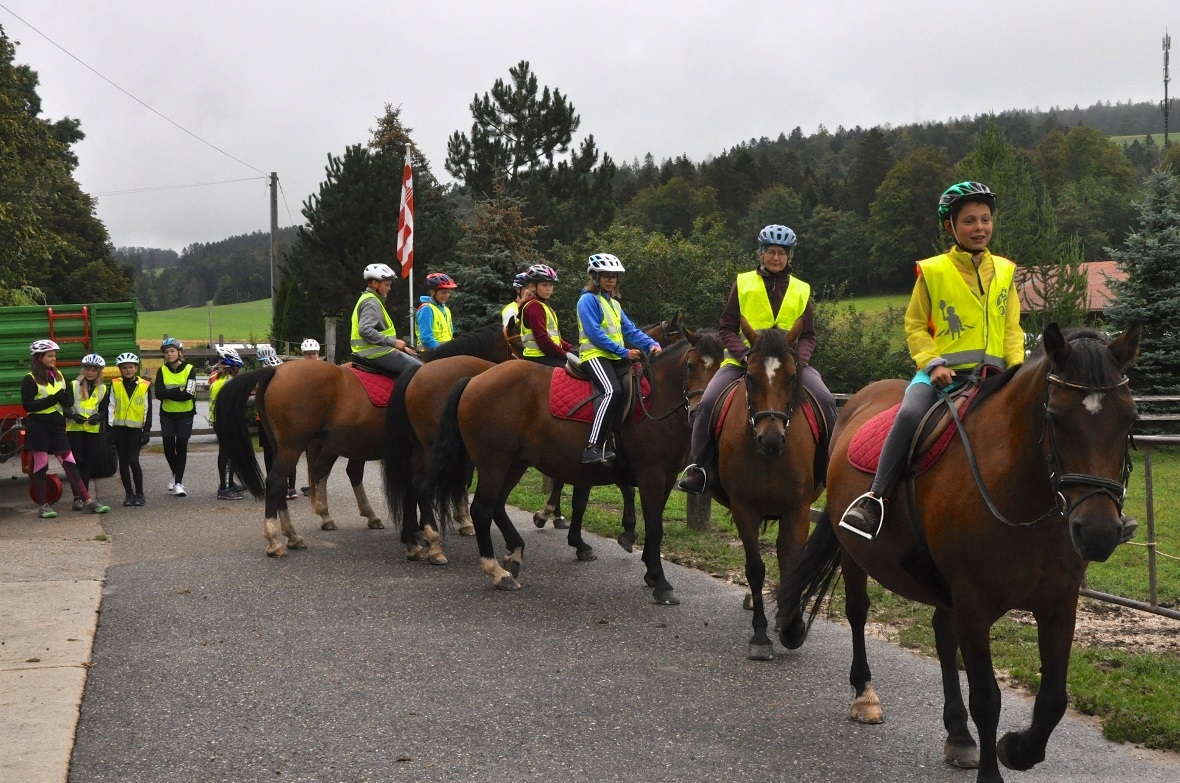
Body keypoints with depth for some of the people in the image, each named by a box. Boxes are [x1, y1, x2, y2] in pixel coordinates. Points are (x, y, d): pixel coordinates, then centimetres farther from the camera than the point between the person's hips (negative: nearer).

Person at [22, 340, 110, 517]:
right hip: (38, 426, -5)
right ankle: (43, 506, 9)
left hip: (56, 425, 5)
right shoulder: (30, 380, -5)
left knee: (70, 463, 1)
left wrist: (63, 398, -13)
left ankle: (87, 501, -2)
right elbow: (28, 405, -15)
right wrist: (52, 399, -19)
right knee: (41, 465, 1)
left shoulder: (58, 376, 13)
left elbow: (69, 401, 10)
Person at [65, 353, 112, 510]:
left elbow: (105, 410, 10)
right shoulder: (73, 385, 0)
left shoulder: (103, 389, 9)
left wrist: (98, 417, -12)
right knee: (77, 462, -6)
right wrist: (73, 415, -19)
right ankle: (77, 497, -6)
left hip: (93, 430, 3)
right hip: (74, 429, -3)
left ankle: (84, 495, 12)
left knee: (89, 463, 5)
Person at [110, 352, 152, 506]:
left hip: (136, 428, -2)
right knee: (123, 462, 5)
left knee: (133, 461, -11)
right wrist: (110, 427, -1)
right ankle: (129, 494, 14)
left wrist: (147, 430, 0)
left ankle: (139, 494, 1)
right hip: (119, 428, 2)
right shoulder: (115, 385, 5)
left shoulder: (144, 385, 1)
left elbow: (148, 410, 3)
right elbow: (111, 406, 6)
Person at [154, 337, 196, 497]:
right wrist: (179, 391, -16)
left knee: (181, 447, -2)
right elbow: (159, 394, -10)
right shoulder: (162, 371, 3)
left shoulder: (189, 370, -4)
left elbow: (189, 393, -17)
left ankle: (178, 483, 4)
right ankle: (176, 474, 24)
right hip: (167, 414, 2)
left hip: (185, 414, -2)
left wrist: (169, 393, -15)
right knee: (168, 447, -2)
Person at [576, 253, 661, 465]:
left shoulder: (614, 304, 23)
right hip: (595, 355, -9)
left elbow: (630, 330, 15)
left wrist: (651, 344, -3)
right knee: (612, 391, -33)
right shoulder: (588, 300, -2)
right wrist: (624, 352, -17)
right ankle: (593, 448, -38)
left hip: (616, 358, 9)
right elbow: (594, 333, -13)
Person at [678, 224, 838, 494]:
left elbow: (808, 336, 9)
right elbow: (727, 329, 4)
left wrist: (797, 360, -13)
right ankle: (698, 467, -11)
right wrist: (745, 354, -15)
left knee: (825, 400, -22)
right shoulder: (743, 284, 7)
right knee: (708, 402, -23)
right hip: (743, 359, -1)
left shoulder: (801, 290, 11)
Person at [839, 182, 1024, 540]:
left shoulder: (1005, 271, 12)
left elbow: (1012, 330, 13)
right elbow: (915, 326, 5)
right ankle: (875, 499, -29)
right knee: (910, 414, -32)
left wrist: (1017, 369, -4)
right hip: (942, 373, -4)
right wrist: (933, 363, -11)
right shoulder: (932, 272, 4)